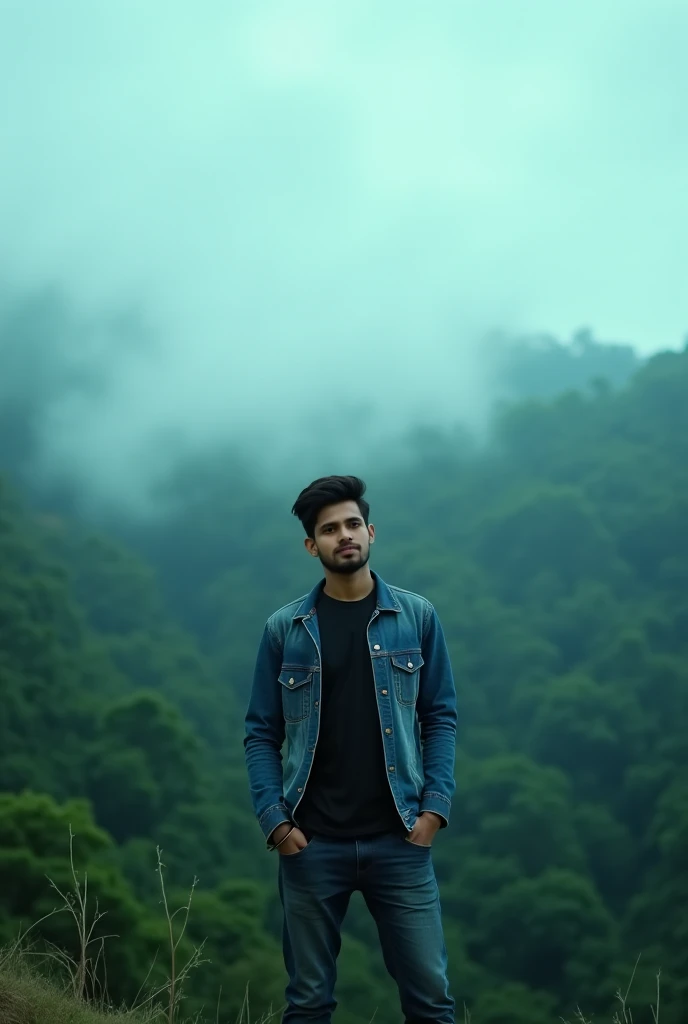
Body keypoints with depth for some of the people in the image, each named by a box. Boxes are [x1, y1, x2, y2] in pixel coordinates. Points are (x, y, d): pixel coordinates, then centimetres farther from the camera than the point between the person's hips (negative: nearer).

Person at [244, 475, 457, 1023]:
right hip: (312, 844, 0)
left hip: (398, 840, 0)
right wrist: (275, 820, -6)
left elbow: (441, 717, 5)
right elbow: (262, 733, 5)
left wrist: (435, 808, -5)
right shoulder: (285, 629, 3)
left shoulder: (416, 617, 4)